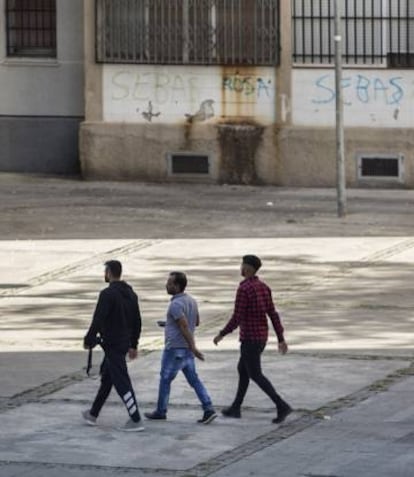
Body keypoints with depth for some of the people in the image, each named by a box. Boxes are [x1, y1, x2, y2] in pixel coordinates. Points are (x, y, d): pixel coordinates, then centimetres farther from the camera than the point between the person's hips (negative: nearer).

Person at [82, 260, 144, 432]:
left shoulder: (107, 294, -17)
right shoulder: (130, 294, 9)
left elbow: (98, 320, -19)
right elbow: (137, 322, 13)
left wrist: (88, 340, -8)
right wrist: (133, 345, 19)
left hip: (112, 345, -9)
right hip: (124, 344, 9)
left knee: (122, 382, -8)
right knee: (106, 378, 20)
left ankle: (135, 421, -11)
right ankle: (93, 414, 31)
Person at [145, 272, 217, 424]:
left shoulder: (176, 304, -20)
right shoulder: (191, 300, 8)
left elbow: (185, 327, -25)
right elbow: (196, 322, 20)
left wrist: (193, 347, -27)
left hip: (174, 348, -8)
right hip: (186, 349, 8)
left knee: (165, 379, 8)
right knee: (193, 379, 5)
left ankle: (161, 411, 19)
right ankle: (208, 409, -6)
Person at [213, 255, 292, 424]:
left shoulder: (243, 289, -21)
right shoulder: (263, 287, 6)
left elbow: (237, 318, -22)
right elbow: (273, 314, 6)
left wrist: (222, 334, -8)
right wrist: (281, 340, 6)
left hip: (250, 338, -9)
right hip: (261, 337, 9)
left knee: (256, 376, -4)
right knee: (242, 369, 22)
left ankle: (281, 406, -14)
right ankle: (235, 408, 30)